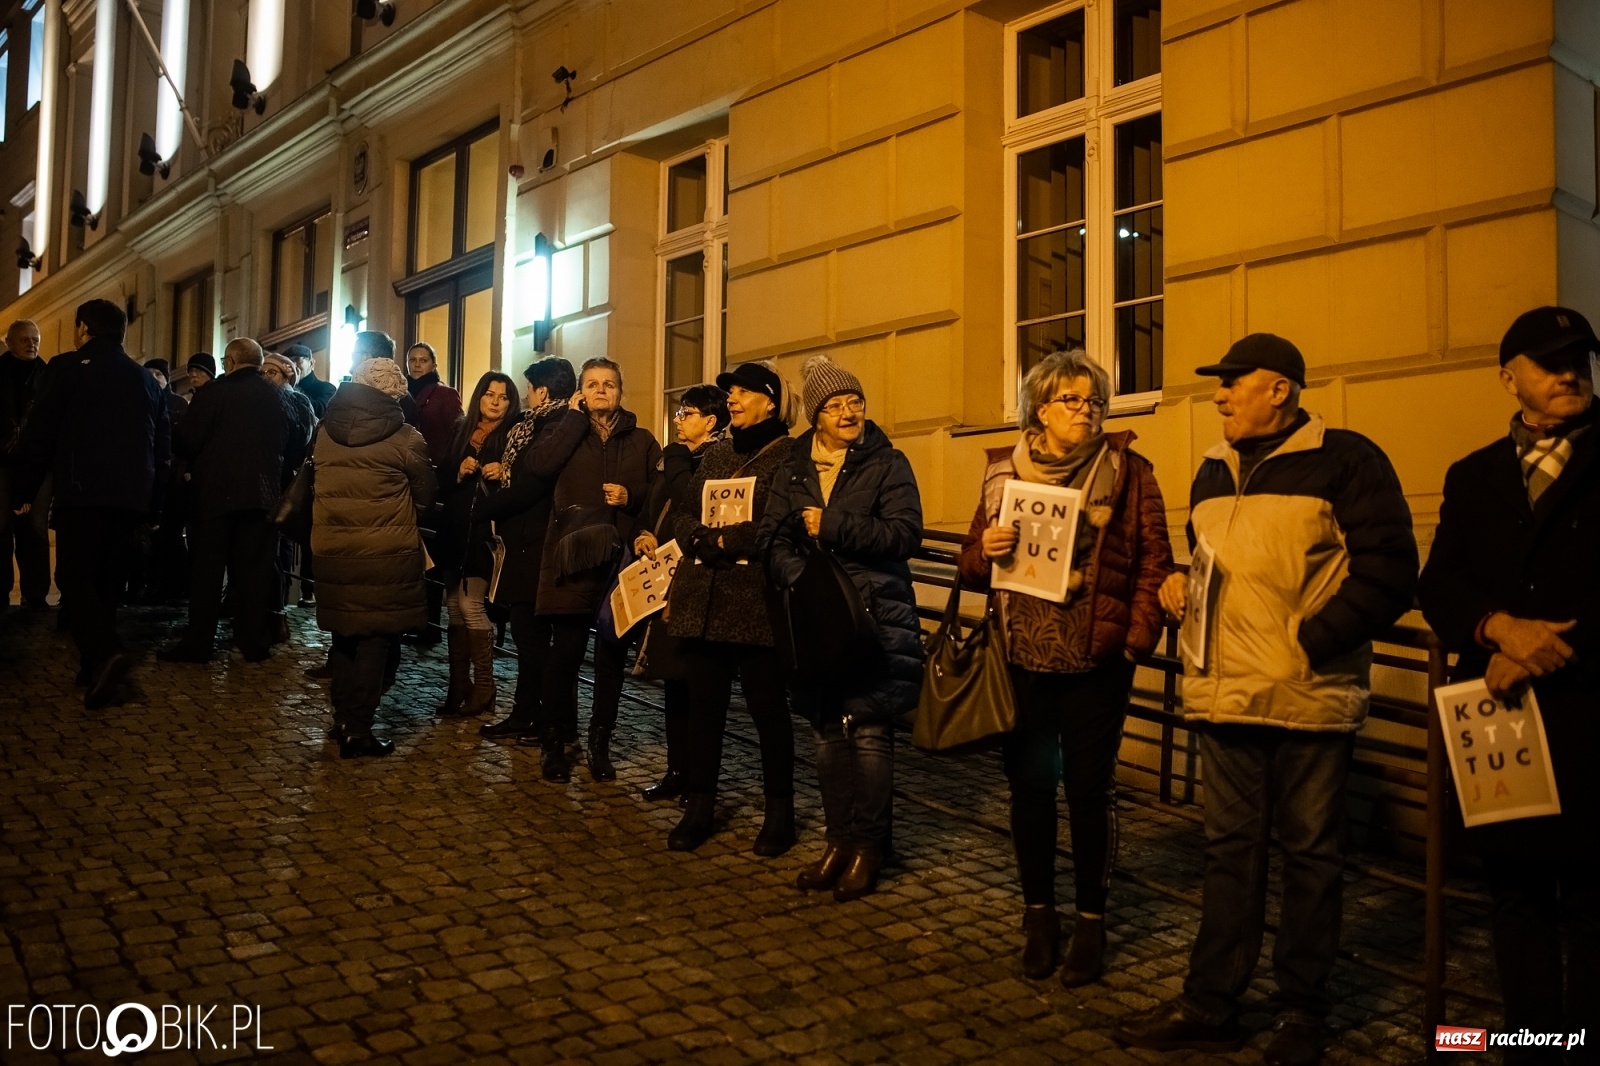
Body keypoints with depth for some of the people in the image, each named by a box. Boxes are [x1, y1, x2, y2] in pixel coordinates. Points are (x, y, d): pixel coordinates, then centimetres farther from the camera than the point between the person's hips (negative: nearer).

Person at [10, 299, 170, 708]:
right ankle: (97, 664, 13)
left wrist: (25, 489, 5)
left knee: (75, 577, -6)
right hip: (130, 496, 6)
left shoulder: (68, 367, 0)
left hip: (82, 492, -5)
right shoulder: (146, 380, 17)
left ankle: (104, 654, -27)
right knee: (106, 579, 13)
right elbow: (163, 446, 18)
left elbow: (39, 433, -4)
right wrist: (152, 502, 21)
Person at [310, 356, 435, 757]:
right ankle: (357, 728, 5)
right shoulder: (405, 438, -10)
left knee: (345, 631, 17)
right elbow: (425, 495, 0)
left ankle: (342, 716, 24)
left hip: (332, 547, 5)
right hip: (387, 551, -5)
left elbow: (316, 483, 14)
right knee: (376, 637, 3)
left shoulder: (325, 431, 5)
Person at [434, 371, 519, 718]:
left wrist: (504, 475, -22)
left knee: (470, 604, -10)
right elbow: (442, 481, 13)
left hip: (488, 533, -5)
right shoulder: (461, 432, 14)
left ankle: (482, 688, 2)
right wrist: (459, 472, -6)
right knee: (455, 606, 5)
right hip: (456, 532, 5)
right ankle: (458, 687, 12)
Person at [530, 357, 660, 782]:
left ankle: (600, 745, 17)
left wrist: (632, 496, -9)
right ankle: (554, 744, 9)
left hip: (621, 559, 1)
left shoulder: (642, 441, 12)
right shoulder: (565, 434, 13)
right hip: (571, 557, -1)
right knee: (565, 653, -3)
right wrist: (574, 418, -3)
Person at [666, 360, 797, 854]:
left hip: (757, 605, -6)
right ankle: (699, 808, 20)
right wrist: (705, 540, -8)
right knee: (703, 707, 10)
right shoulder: (715, 456, 19)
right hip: (703, 601, 6)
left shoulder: (789, 456, -4)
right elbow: (683, 518, 14)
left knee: (768, 709, 3)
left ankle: (779, 814, 15)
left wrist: (724, 539, -11)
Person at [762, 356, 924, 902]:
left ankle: (868, 845, 10)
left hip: (876, 617, -4)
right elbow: (773, 538, 6)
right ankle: (839, 838, 21)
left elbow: (904, 534, -12)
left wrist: (830, 524, -14)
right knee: (827, 732, 9)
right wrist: (801, 579, -13)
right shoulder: (794, 470, 12)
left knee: (868, 731, -4)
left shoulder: (888, 463, -1)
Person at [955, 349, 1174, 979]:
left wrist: (1140, 635, -13)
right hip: (1022, 656, 2)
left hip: (1096, 660, -2)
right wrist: (986, 550, -11)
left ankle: (1091, 920, 21)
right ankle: (1039, 914, 25)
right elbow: (971, 567, 11)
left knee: (1089, 788, 4)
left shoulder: (1129, 472, 1)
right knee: (1029, 785, 9)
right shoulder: (1003, 471, 8)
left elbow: (1154, 560, -3)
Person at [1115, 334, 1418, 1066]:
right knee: (1229, 848, 12)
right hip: (1223, 695, 6)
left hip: (1311, 697, -6)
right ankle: (1210, 1005, 22)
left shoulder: (1346, 461, -6)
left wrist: (1309, 639, -16)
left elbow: (1388, 574, -11)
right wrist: (1180, 587, 5)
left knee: (1310, 853, 8)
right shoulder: (1214, 471, 15)